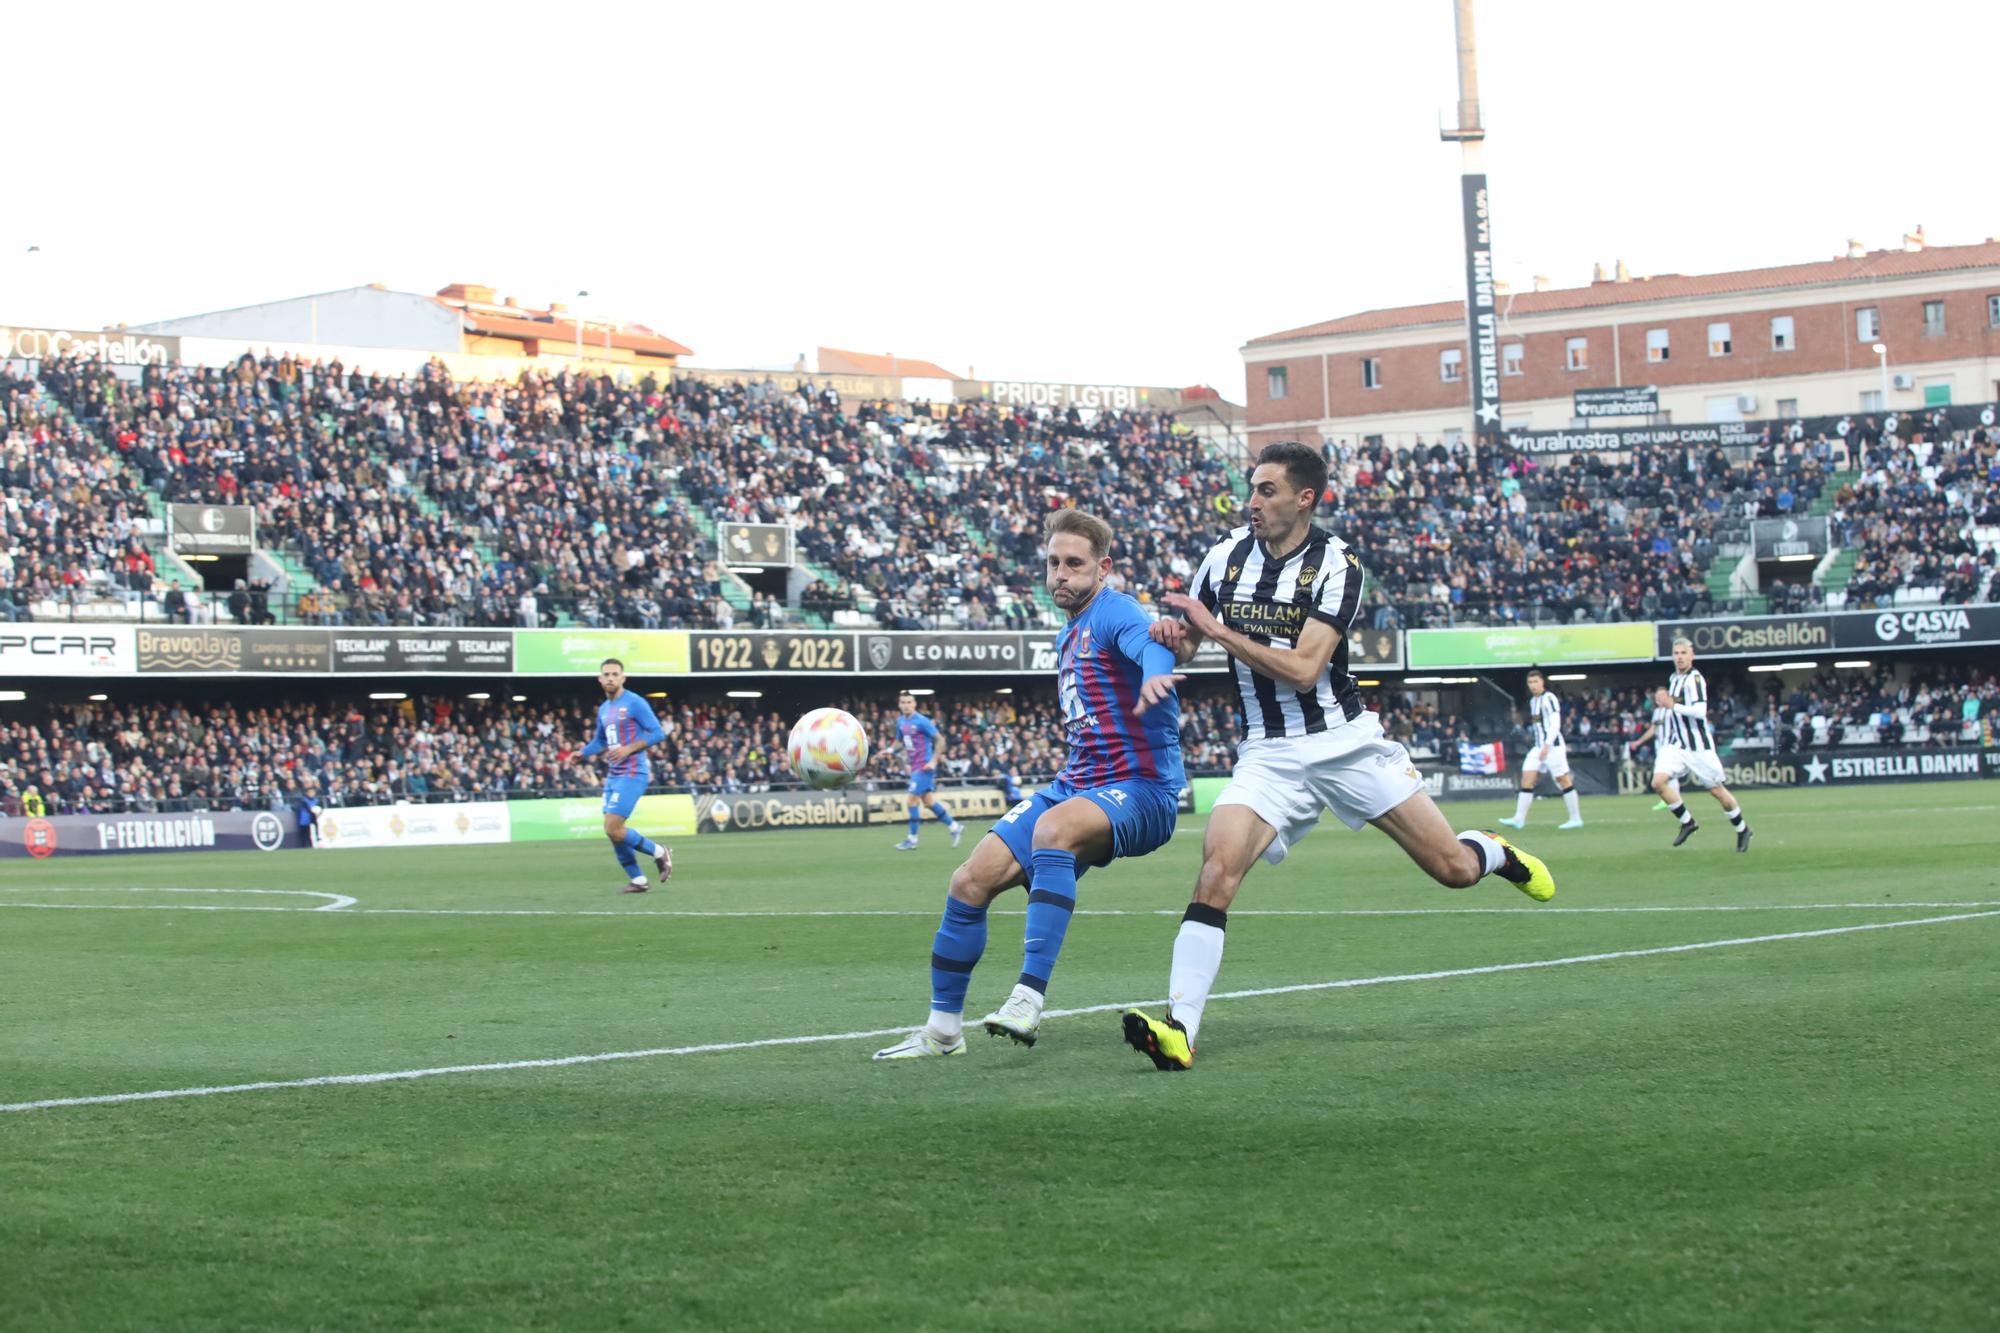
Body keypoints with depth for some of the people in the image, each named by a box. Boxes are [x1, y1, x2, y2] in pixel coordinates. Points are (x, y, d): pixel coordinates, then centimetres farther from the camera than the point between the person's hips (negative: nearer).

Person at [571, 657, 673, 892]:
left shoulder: (635, 703, -9)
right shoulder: (603, 709, 14)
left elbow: (658, 733, -12)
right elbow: (599, 742, 27)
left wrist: (628, 749, -19)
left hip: (632, 774, -8)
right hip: (613, 775, 8)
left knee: (613, 829, -14)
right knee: (612, 831, 5)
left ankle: (659, 853, 5)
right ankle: (637, 880, 15)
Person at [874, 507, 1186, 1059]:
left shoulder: (1113, 613, -11)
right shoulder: (1068, 636, 18)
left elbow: (1151, 643, -36)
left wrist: (1154, 675, -58)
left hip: (1140, 789, -9)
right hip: (1077, 785, 9)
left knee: (1053, 826, -39)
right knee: (971, 880, -3)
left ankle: (1030, 998, -43)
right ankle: (943, 1028, 12)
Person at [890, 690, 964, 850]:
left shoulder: (922, 722, -15)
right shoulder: (901, 722, 7)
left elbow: (940, 740, -13)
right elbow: (899, 741, 21)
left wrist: (933, 761, -19)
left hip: (924, 766, -8)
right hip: (915, 766, 8)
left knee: (912, 800, -8)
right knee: (929, 800, 12)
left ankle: (912, 840, 0)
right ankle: (954, 827, 23)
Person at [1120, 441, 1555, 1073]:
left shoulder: (1336, 565, -11)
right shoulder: (1226, 555, 2)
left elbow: (1303, 670, -21)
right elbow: (1185, 644, 14)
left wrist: (1217, 630, -22)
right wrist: (1173, 638, -10)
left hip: (1344, 742, -2)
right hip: (1268, 754, 2)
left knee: (1454, 869, 0)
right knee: (1217, 869, -23)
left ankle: (1494, 853, 39)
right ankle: (1179, 1030, -27)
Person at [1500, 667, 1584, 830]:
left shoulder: (1549, 698, -10)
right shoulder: (1533, 701, 15)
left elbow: (1555, 724, -17)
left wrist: (1547, 746, -23)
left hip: (1552, 746, -8)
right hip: (1538, 747, 8)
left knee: (1563, 780, -2)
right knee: (1526, 779, -2)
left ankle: (1576, 818, 5)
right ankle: (1519, 819, -5)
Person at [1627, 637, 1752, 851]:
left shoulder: (1695, 679, -13)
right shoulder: (1673, 679, 13)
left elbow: (1700, 711, -26)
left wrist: (1672, 705, -29)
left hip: (1697, 745, -7)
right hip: (1674, 745, 7)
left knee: (1716, 790, 1)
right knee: (1658, 781, -15)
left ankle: (1742, 829, 23)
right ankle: (1687, 822, 1)